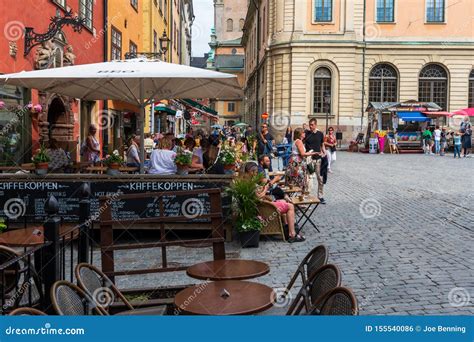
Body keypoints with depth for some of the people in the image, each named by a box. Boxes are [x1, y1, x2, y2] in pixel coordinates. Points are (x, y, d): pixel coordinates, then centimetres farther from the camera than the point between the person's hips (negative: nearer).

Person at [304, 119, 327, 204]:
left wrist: (324, 153, 0)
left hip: (318, 158, 2)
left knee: (320, 178, 3)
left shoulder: (320, 134, 5)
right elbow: (302, 145, 3)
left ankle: (321, 196, 11)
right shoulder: (306, 134, -1)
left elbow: (322, 145, 15)